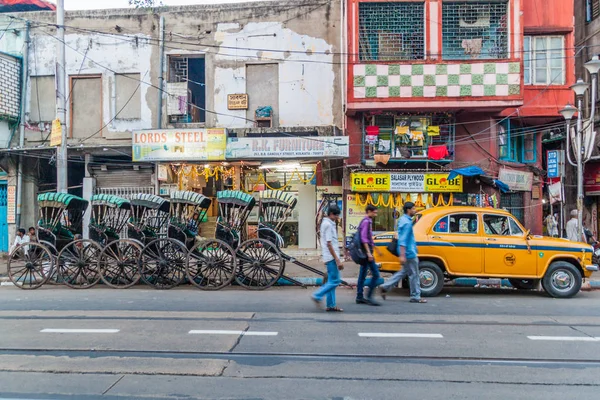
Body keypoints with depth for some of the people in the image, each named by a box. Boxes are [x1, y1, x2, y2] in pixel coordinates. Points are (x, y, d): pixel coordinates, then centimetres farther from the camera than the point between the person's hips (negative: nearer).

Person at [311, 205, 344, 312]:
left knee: (332, 281, 11)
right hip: (332, 257, -10)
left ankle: (331, 305, 15)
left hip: (330, 258, 10)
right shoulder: (328, 225, -15)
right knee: (335, 281, -6)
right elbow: (329, 244, -19)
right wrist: (337, 260, -19)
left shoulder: (326, 223, 15)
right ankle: (317, 296, 0)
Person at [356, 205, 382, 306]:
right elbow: (364, 238, -20)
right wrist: (369, 252, -25)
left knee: (362, 275, 10)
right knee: (375, 274, -9)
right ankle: (369, 297, -7)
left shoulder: (367, 221, 18)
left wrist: (376, 249, 32)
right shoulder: (366, 222, -12)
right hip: (366, 251, -10)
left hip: (365, 253, 10)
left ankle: (359, 297, 14)